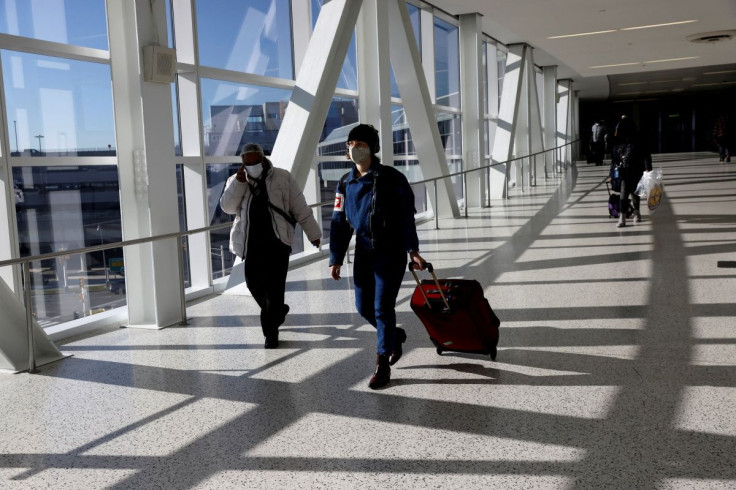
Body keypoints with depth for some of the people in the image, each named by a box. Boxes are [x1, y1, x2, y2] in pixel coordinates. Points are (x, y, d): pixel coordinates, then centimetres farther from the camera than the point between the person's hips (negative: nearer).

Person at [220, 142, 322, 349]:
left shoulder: (282, 177, 2)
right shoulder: (235, 181, 9)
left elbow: (300, 208, 4)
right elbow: (227, 207, -6)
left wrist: (313, 233, 6)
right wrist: (240, 181, -14)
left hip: (277, 240, -3)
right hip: (252, 242, 3)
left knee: (274, 286, -5)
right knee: (254, 283, 5)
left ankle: (271, 331, 7)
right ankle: (277, 310, 34)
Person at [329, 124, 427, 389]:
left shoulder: (391, 178, -9)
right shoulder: (345, 183, 5)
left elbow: (406, 215, -8)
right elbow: (339, 223, 7)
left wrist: (412, 250, -14)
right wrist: (336, 259, 4)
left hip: (391, 251, -5)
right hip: (363, 251, 5)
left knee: (383, 307, -6)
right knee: (364, 307, 9)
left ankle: (382, 365, 7)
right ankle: (395, 336, 38)